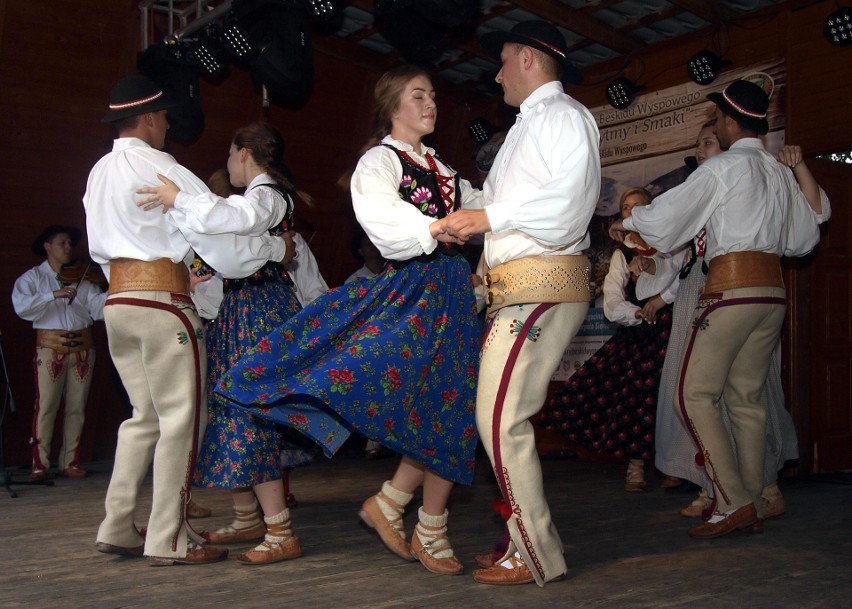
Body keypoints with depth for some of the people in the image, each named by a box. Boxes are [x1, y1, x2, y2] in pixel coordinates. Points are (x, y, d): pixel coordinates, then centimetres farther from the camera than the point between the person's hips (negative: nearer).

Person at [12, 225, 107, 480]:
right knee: (45, 406, -6)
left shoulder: (82, 278, 13)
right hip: (50, 348, -3)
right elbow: (21, 306, -12)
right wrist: (53, 295, -21)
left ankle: (70, 462, 13)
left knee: (77, 408, 5)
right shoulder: (33, 277, 6)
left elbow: (98, 306, -1)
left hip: (82, 348, 3)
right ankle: (40, 464, 0)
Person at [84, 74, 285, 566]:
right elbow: (219, 233, -12)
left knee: (145, 415, 15)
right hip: (162, 303, -8)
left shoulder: (100, 172, 16)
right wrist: (276, 247, 0)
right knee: (181, 418, -2)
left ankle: (118, 528, 15)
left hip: (117, 301, 8)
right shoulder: (160, 169, -9)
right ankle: (169, 540, 0)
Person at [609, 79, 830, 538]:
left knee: (695, 394, -3)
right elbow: (803, 239, 24)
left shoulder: (723, 167, -5)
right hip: (772, 289, 8)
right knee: (746, 397, 11)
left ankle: (732, 501, -8)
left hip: (730, 288, -8)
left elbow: (669, 212, -2)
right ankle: (752, 507, 13)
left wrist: (626, 222, 15)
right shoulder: (781, 172, 16)